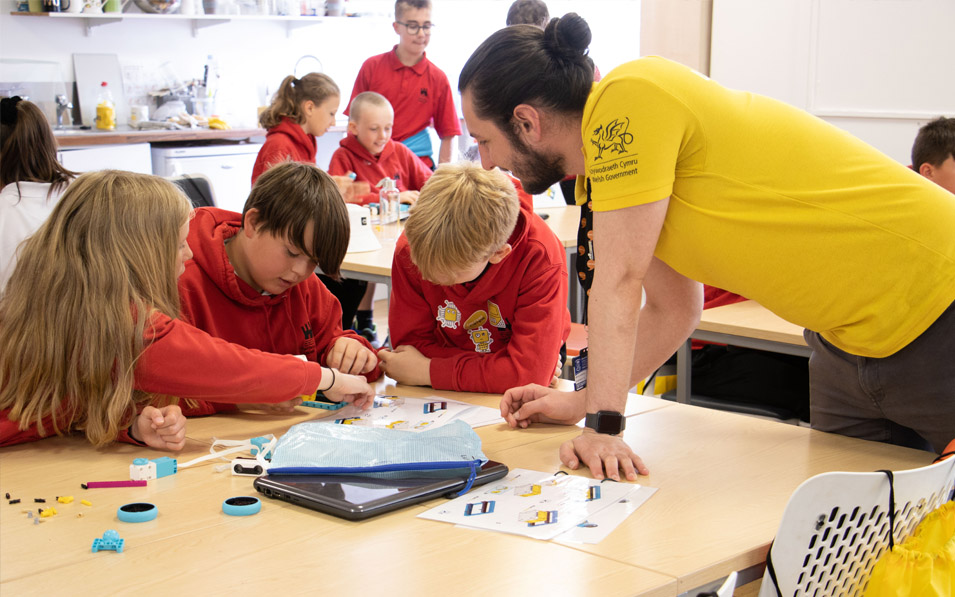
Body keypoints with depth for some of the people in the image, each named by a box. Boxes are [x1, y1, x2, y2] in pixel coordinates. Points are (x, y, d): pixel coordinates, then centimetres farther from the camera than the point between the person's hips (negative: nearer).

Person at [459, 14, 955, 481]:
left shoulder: (628, 98, -20)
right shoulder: (604, 169, 7)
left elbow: (618, 282, -21)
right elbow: (672, 309, 14)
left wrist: (603, 425, -18)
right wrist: (583, 403, 12)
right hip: (848, 338, 8)